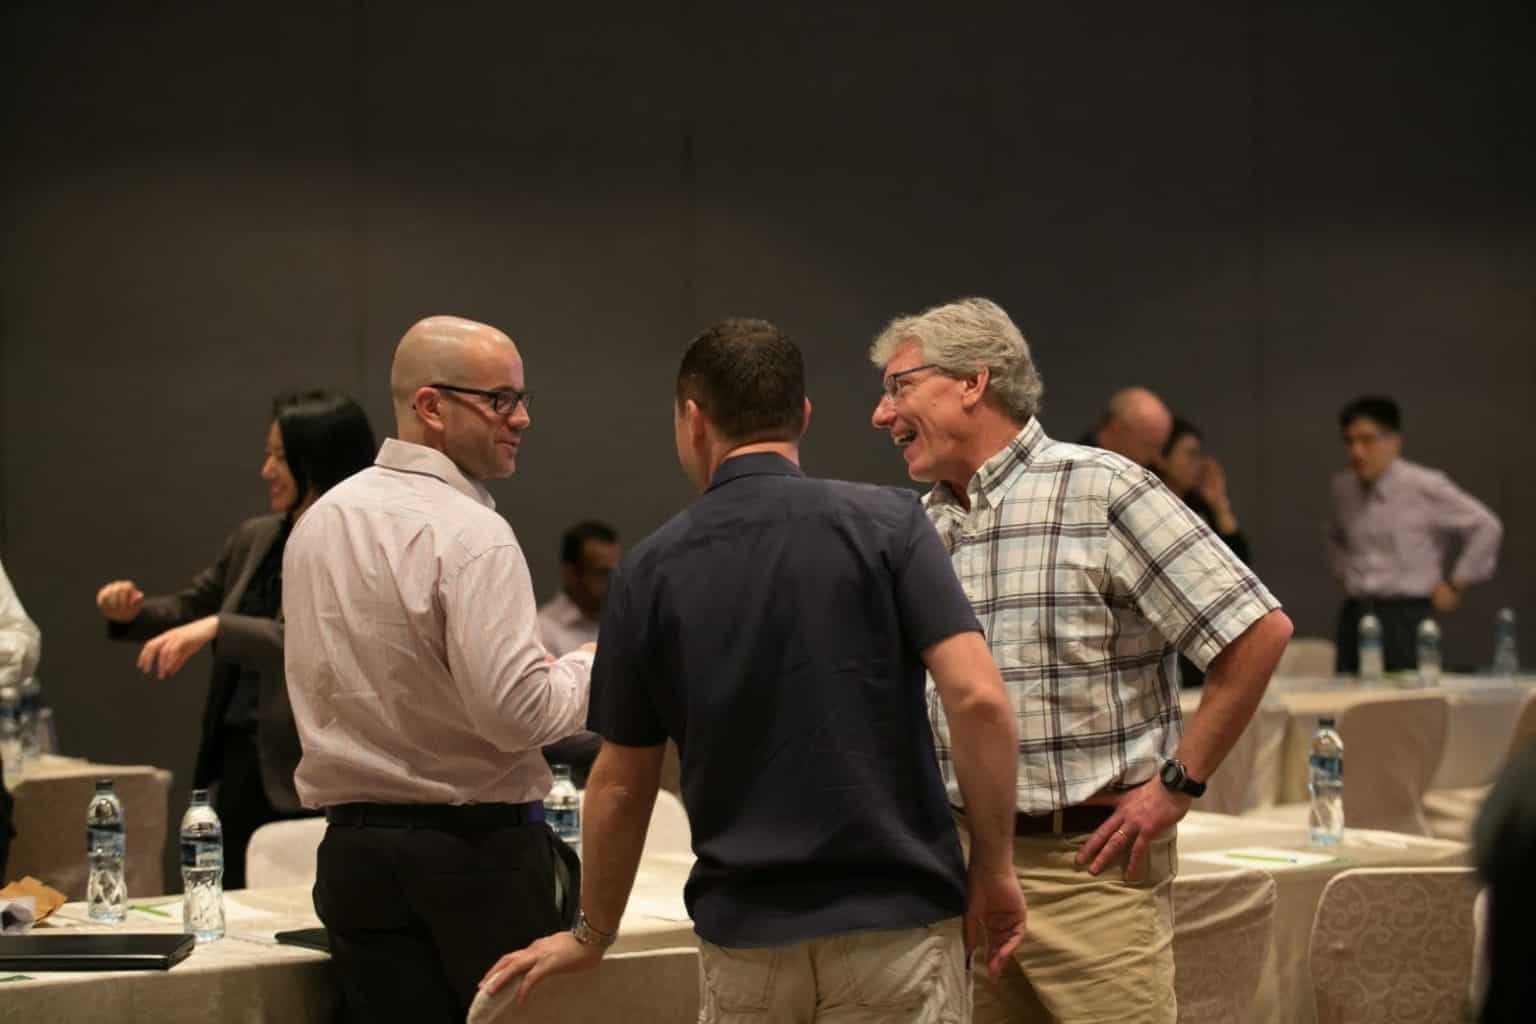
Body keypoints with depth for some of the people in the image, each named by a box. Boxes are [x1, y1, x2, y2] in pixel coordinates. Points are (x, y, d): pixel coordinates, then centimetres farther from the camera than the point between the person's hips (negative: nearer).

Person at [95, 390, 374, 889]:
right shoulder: (254, 538, 10)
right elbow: (190, 606, 22)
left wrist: (217, 627, -33)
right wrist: (134, 612, 1)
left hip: (309, 775, -7)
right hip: (239, 759, 7)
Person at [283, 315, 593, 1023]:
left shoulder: (320, 521, 9)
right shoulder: (472, 536, -15)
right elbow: (516, 712, -21)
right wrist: (592, 665, -4)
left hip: (355, 851, 7)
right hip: (478, 850, -7)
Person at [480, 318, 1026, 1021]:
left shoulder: (654, 568, 3)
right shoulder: (884, 523, -4)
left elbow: (622, 783, 10)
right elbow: (978, 699, -14)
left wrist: (592, 935, 24)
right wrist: (994, 866, -2)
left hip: (745, 939, 2)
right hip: (894, 923, -2)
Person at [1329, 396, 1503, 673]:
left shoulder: (1425, 487, -9)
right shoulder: (1343, 486, 10)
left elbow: (1486, 526, -5)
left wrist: (1455, 585, -2)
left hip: (1406, 617, -5)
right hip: (1354, 616, 6)